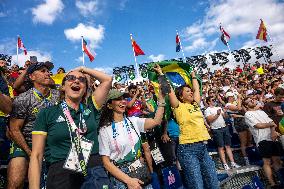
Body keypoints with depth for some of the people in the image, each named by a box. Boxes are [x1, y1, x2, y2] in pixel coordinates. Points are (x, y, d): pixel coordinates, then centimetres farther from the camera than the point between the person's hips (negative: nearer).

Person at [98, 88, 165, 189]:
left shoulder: (133, 121, 2)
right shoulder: (105, 130, -10)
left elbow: (156, 121, -10)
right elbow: (106, 162, -12)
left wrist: (161, 98, -16)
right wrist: (128, 180, -18)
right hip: (120, 177, -4)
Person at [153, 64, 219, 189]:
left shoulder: (196, 104, 14)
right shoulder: (179, 107, -3)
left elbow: (197, 89, 25)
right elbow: (170, 90, -6)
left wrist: (193, 76, 37)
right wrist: (161, 74, 1)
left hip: (203, 147, 7)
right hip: (187, 149, -7)